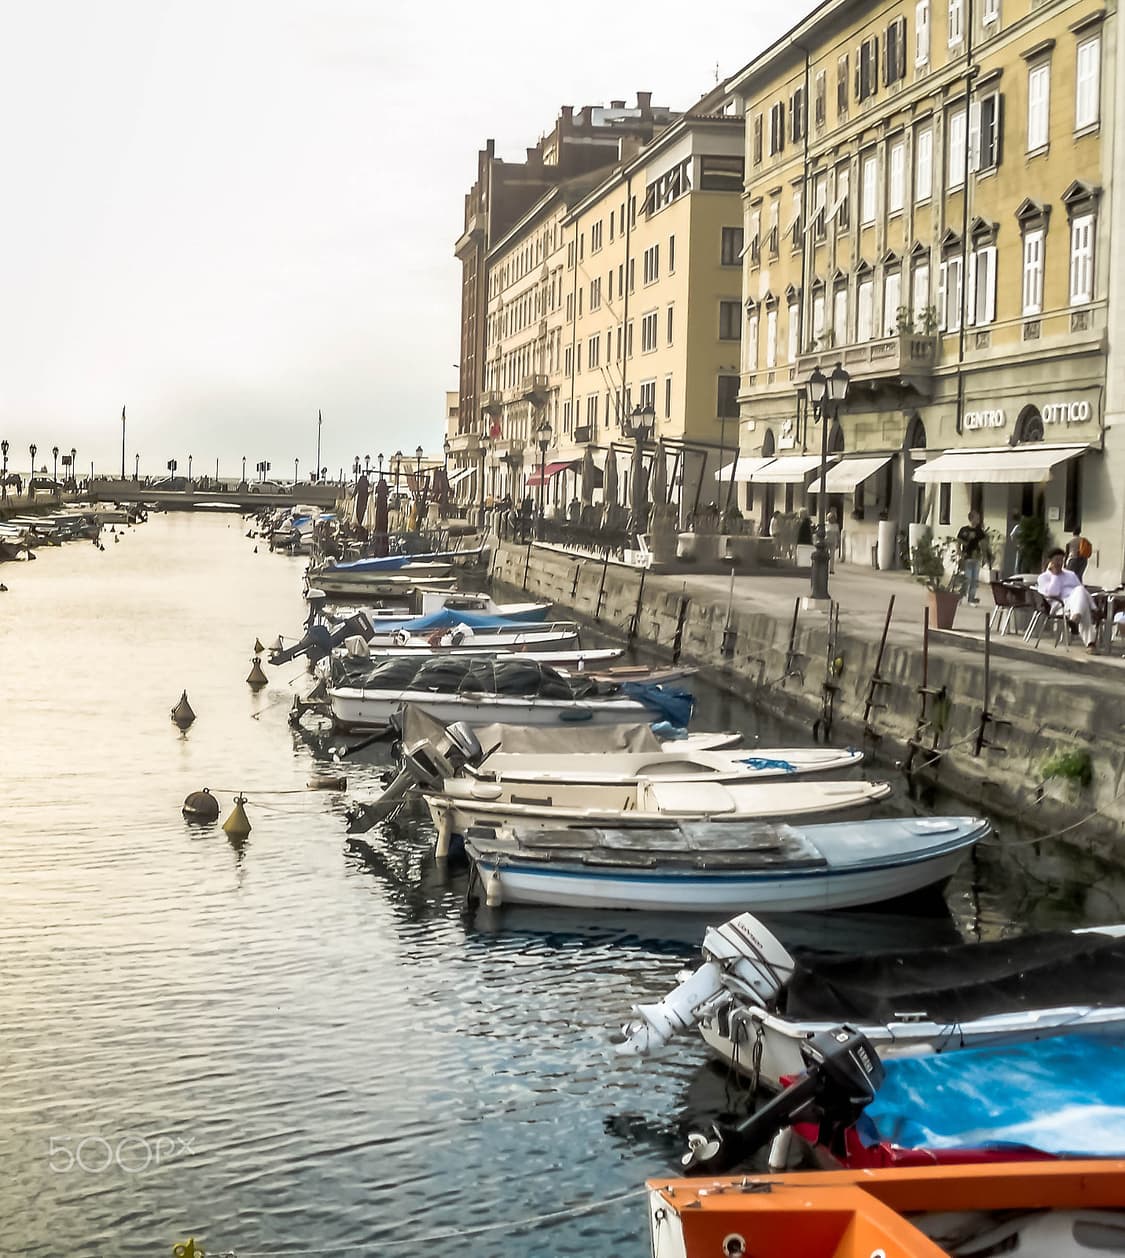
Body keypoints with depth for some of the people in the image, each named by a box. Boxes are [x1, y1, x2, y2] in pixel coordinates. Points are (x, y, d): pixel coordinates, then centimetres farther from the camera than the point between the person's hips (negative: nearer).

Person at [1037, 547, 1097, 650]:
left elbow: (1083, 590, 22)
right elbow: (1052, 593, -5)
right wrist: (1055, 574, 2)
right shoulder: (1043, 577, 15)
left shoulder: (1071, 575, 31)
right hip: (1061, 605, -5)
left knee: (1080, 590, -34)